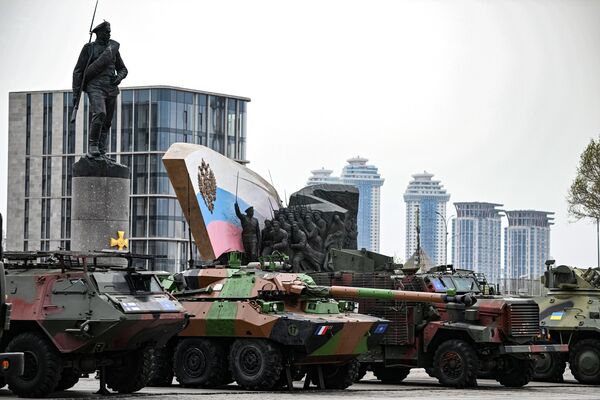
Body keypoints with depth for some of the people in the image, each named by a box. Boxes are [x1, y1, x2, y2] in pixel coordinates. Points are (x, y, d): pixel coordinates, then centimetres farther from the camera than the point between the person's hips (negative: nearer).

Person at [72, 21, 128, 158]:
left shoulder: (113, 48, 15)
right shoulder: (89, 49, 3)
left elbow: (123, 69, 21)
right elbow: (78, 71, 3)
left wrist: (119, 77, -3)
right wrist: (76, 93, -4)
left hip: (111, 89, 5)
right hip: (95, 87, -5)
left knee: (106, 122, 3)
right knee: (100, 114, -26)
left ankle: (101, 152, 9)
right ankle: (92, 146, -19)